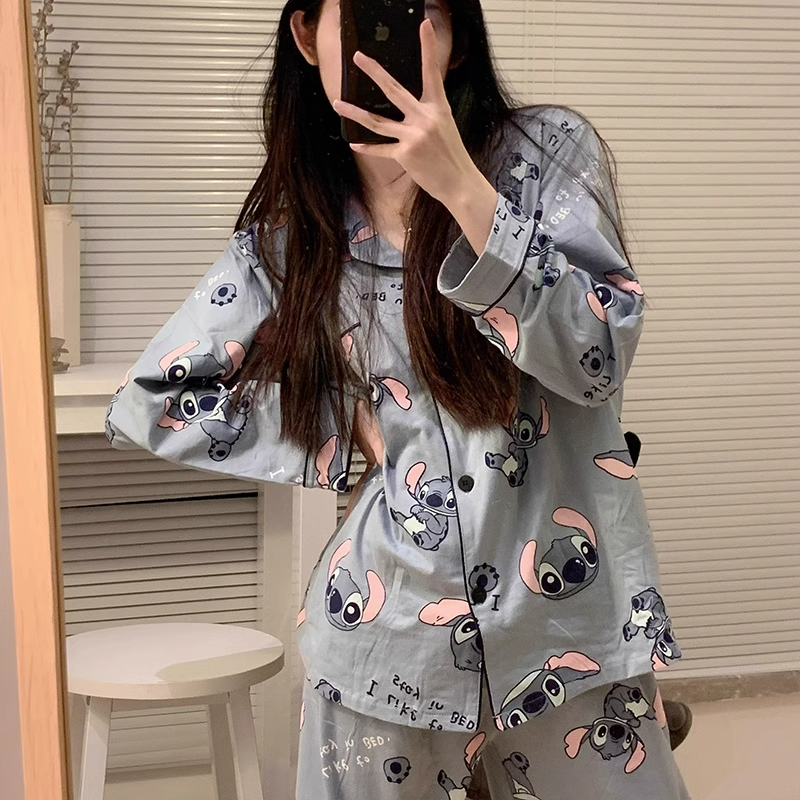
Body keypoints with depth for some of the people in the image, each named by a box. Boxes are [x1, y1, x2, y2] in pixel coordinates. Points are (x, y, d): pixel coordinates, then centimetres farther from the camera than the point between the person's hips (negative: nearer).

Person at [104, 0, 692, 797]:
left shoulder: (547, 153, -4)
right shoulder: (289, 234, 1)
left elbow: (597, 358, -14)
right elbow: (148, 401, 6)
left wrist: (463, 188, -23)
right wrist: (344, 430, -2)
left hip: (569, 629, -1)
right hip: (387, 639, 2)